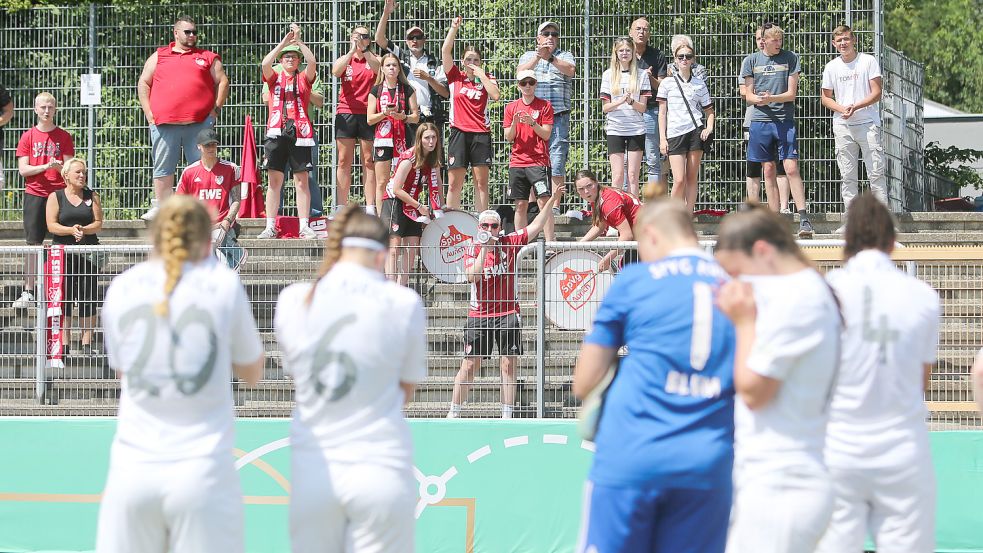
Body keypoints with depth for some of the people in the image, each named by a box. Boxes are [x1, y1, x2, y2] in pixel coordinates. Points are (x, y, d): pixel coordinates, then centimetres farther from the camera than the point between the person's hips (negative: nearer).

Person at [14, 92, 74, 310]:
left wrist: (61, 167, -17)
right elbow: (23, 169, 1)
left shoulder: (63, 137, 7)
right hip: (35, 195, 0)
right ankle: (28, 292, 2)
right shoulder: (28, 137, 7)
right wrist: (45, 166, -14)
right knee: (33, 244, -1)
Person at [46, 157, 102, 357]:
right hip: (63, 251, -1)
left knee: (88, 297, -1)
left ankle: (86, 342, 3)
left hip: (88, 252, 1)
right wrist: (71, 230, -20)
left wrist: (83, 230, -16)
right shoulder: (55, 197, 5)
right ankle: (64, 343, 1)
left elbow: (98, 224, 3)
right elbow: (51, 225, -4)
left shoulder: (91, 197, 10)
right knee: (63, 298, -2)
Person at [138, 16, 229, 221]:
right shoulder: (159, 56, 15)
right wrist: (148, 112, 4)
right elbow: (143, 84, 15)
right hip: (164, 123, 1)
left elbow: (222, 82, 12)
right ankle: (160, 207, 8)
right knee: (163, 168, 3)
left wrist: (216, 108, 1)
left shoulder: (207, 58, 14)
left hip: (199, 123, -1)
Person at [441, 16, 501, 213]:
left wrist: (481, 75, -7)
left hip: (481, 134, 0)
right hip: (459, 132, 0)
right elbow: (445, 51, 1)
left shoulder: (487, 79, 7)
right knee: (454, 183, 0)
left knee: (481, 182, 1)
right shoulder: (455, 77, 8)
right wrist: (454, 28, -4)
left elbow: (495, 95, -12)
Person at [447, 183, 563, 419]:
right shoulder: (472, 250, -1)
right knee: (469, 365, 1)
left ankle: (507, 415, 3)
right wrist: (484, 249, -22)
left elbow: (535, 226, 2)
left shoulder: (508, 243, 3)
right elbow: (473, 276, -17)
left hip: (507, 314, 1)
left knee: (509, 365, -2)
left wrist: (552, 200, -6)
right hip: (479, 315, -1)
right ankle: (454, 413, 9)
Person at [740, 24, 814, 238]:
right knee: (768, 170, 5)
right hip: (760, 121, 2)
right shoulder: (751, 60, 9)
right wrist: (759, 99, -14)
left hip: (785, 121, -2)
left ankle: (803, 219, -12)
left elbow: (791, 94, 1)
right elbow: (748, 96, 8)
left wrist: (771, 98, -16)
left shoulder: (790, 58, 5)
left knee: (791, 168, -10)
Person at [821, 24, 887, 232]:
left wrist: (855, 107, -17)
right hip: (842, 126, 3)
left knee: (876, 172, -7)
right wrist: (843, 110, -6)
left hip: (868, 123, -3)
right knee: (847, 175, 3)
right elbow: (825, 98, 13)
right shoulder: (832, 67, 10)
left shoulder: (868, 61, 0)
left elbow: (876, 93, -4)